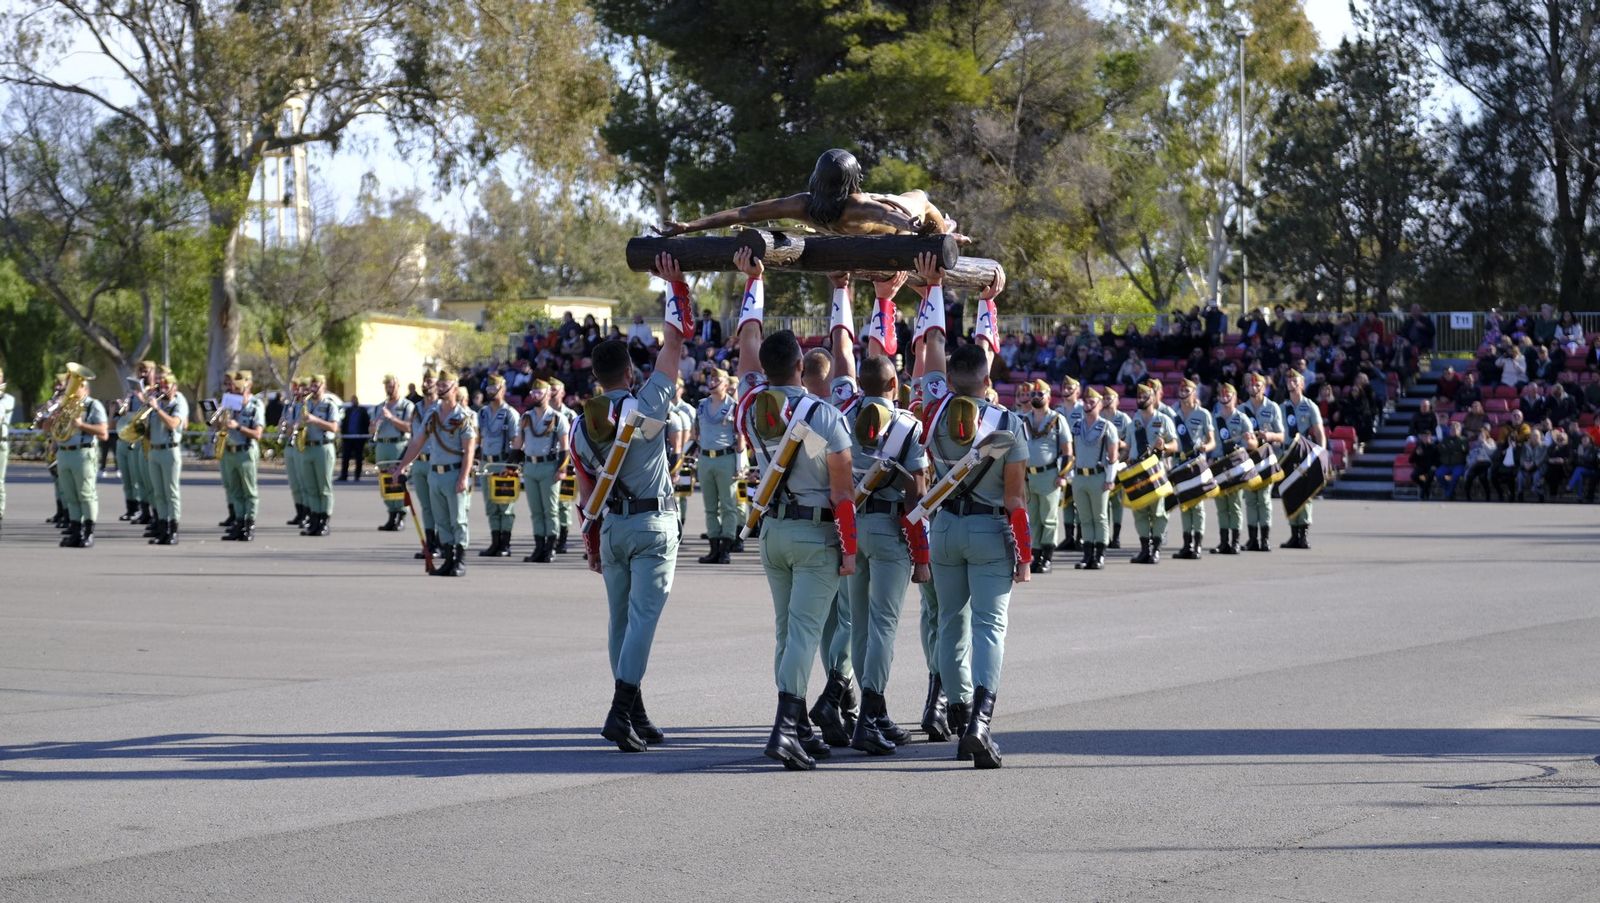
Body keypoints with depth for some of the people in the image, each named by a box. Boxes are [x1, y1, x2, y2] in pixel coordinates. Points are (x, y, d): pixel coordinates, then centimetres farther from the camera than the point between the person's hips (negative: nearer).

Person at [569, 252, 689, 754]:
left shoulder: (581, 425, 5)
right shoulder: (645, 405, -9)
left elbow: (586, 490, 11)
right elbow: (674, 341, -4)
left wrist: (591, 539, 20)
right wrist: (675, 285, 5)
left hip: (612, 526, 5)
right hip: (653, 524, -5)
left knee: (620, 618, 12)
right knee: (642, 616, -10)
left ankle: (635, 717, 16)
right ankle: (621, 711, -22)